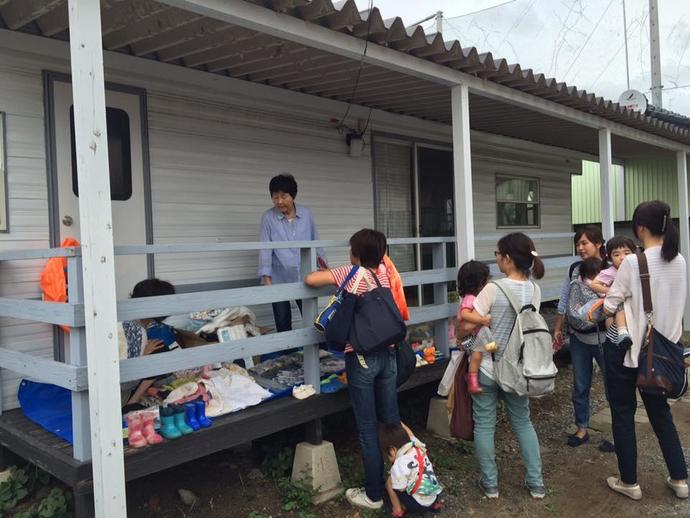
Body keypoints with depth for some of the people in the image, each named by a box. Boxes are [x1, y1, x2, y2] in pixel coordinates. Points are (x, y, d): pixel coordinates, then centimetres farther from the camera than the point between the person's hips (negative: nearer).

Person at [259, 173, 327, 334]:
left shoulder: (306, 214, 0)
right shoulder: (268, 217, -6)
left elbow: (316, 243, 9)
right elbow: (265, 249, -9)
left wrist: (324, 266, 7)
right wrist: (267, 280, -15)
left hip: (305, 279, 2)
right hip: (279, 280, -1)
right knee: (283, 324, 8)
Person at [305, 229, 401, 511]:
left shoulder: (350, 272, -10)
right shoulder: (383, 271, 5)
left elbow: (310, 279, -11)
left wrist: (324, 271, 11)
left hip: (362, 358, -5)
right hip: (388, 354, 6)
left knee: (367, 428, 4)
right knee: (391, 420, 16)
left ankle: (374, 494, 14)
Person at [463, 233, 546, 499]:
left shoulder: (493, 289, -20)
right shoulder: (534, 290, -3)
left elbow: (468, 325, -19)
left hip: (488, 367, -5)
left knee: (484, 425, 11)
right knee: (523, 422, 21)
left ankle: (490, 483, 21)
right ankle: (536, 482, 25)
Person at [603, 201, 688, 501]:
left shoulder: (632, 262, -18)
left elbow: (610, 306, -12)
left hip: (628, 348, -6)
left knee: (623, 414, 10)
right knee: (660, 412, 21)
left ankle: (629, 482, 20)